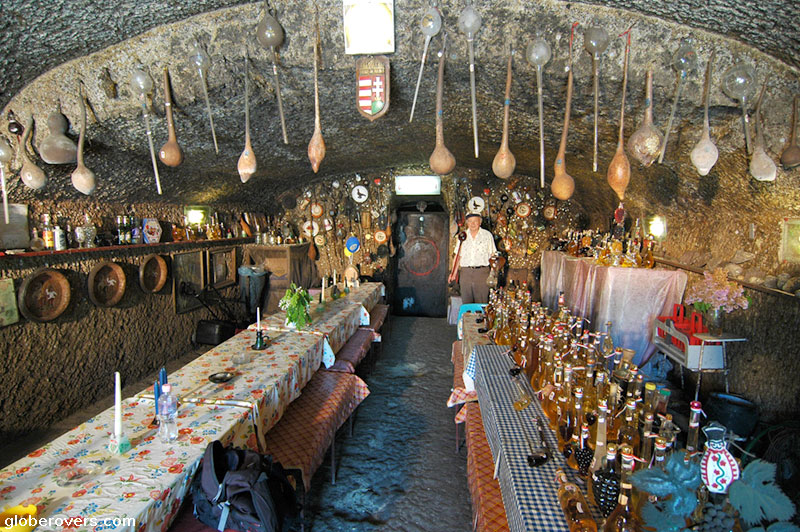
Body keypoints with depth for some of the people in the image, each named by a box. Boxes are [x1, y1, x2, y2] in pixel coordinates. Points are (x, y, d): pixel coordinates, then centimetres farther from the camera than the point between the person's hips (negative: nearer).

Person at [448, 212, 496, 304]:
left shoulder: (487, 235, 6)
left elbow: (492, 255, 5)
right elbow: (458, 255, 15)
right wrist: (454, 273, 5)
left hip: (482, 272, -2)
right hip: (465, 273, 3)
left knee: (482, 305, -3)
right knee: (465, 304, 4)